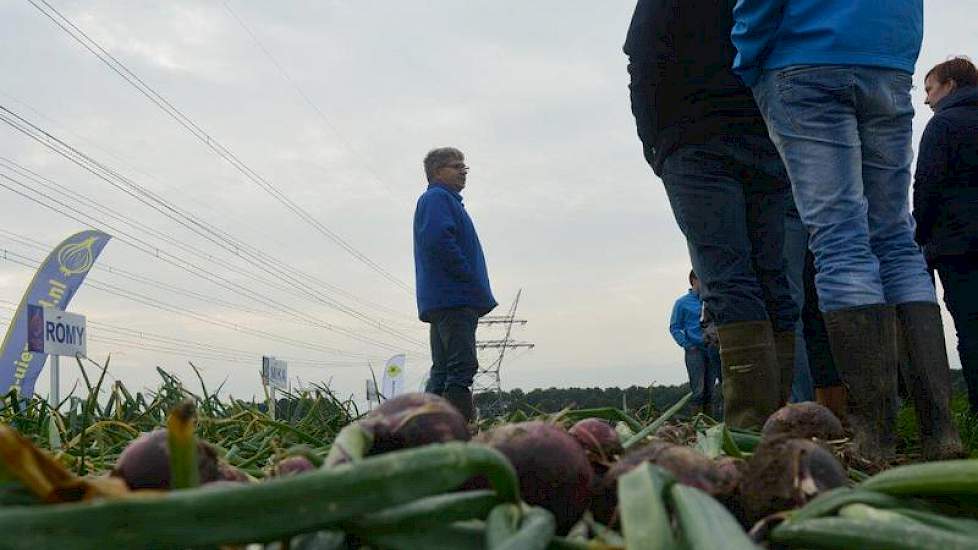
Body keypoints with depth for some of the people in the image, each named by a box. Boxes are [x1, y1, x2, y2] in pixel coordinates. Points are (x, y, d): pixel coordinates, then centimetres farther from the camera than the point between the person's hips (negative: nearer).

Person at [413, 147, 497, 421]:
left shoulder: (447, 200, 28)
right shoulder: (436, 198, -5)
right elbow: (438, 240, -21)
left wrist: (478, 290, 17)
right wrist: (470, 277, -16)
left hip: (443, 302, 11)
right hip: (453, 298, -11)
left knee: (443, 370, 10)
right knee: (462, 367, -17)